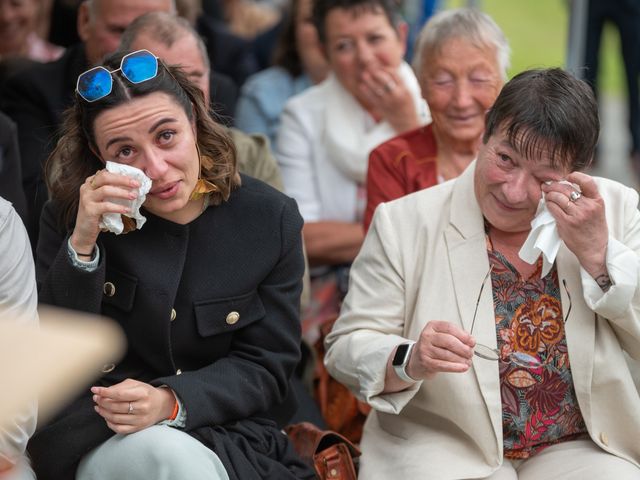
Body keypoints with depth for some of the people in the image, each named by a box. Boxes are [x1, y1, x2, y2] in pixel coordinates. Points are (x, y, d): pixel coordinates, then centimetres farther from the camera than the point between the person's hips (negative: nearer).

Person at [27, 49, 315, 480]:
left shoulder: (270, 218, -1)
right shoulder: (70, 217, -1)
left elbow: (266, 367, 0)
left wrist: (172, 402, -19)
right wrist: (82, 245, -20)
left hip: (228, 437, 1)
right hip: (99, 439, 0)